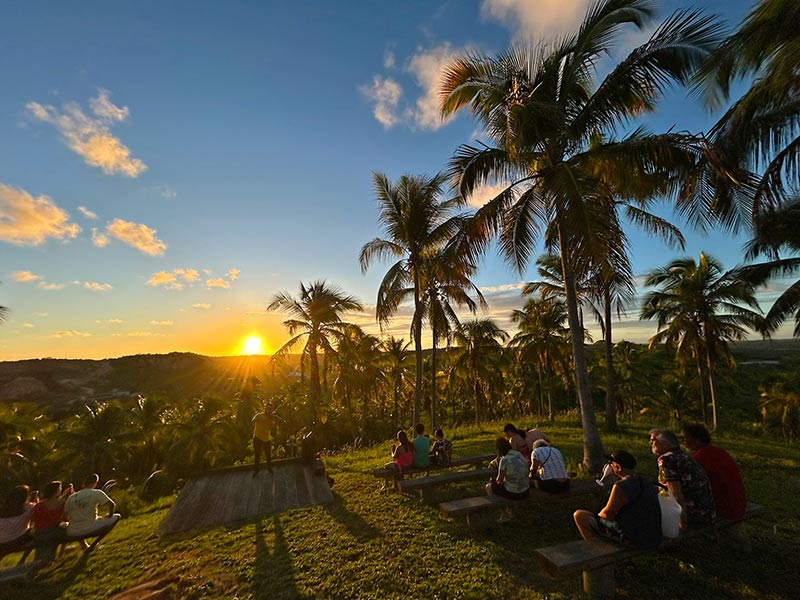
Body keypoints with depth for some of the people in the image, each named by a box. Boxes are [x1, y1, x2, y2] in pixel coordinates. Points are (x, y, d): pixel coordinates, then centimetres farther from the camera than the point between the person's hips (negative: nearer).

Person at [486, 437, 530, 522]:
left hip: (513, 493, -7)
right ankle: (507, 512, 35)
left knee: (489, 486, 19)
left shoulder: (504, 460, -24)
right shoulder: (519, 455, -1)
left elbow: (499, 481, -16)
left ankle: (506, 511, 28)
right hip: (526, 492, 7)